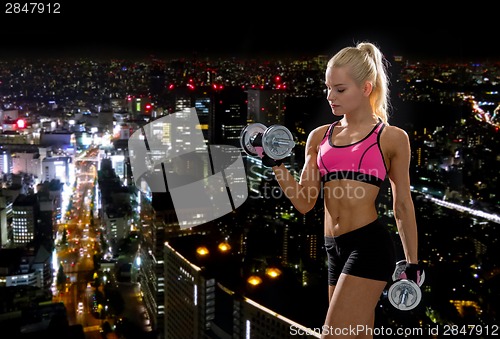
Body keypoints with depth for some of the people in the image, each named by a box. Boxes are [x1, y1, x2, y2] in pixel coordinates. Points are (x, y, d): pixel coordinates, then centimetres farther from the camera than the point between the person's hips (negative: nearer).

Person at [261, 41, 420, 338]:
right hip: (334, 249, 6)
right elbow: (305, 202, 7)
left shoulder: (392, 138, 0)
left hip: (370, 246, -5)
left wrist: (412, 263, 7)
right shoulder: (319, 137, 10)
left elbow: (403, 204, 5)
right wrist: (276, 165, -5)